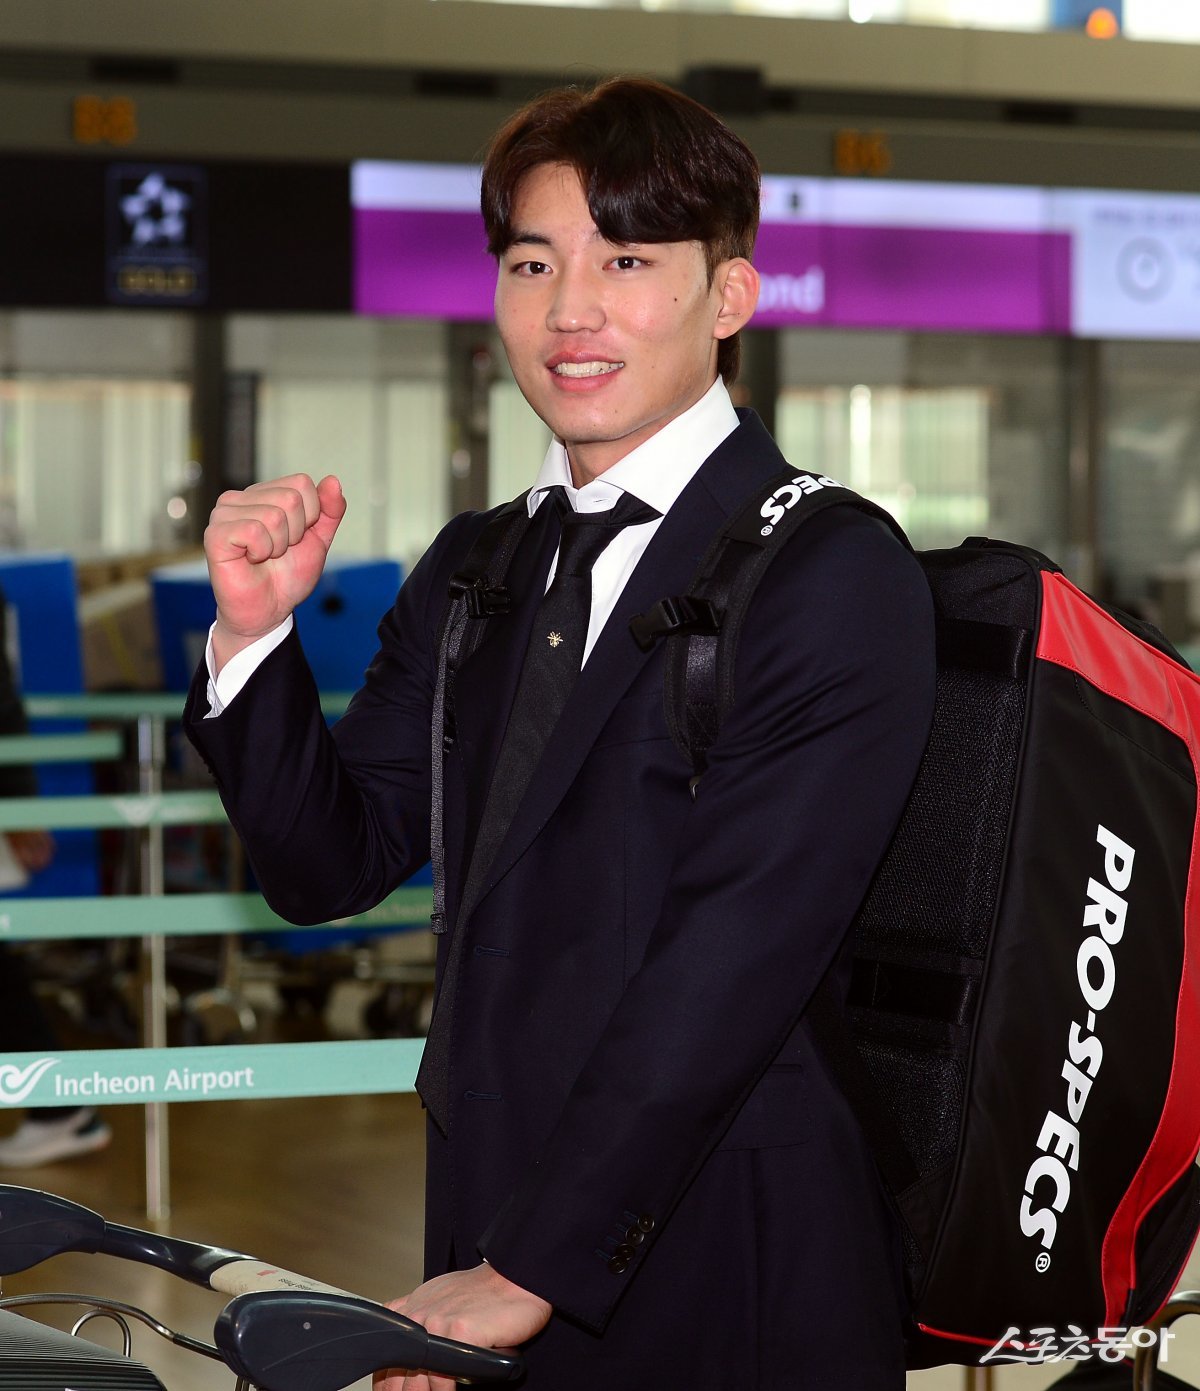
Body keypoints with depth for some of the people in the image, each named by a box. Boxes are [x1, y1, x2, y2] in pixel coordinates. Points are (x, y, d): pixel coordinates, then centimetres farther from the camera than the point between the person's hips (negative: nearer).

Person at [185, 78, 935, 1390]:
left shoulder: (836, 576, -11)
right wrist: (257, 634, -5)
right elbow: (329, 866, 11)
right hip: (492, 1226, 6)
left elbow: (735, 957, -18)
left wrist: (526, 1271, -19)